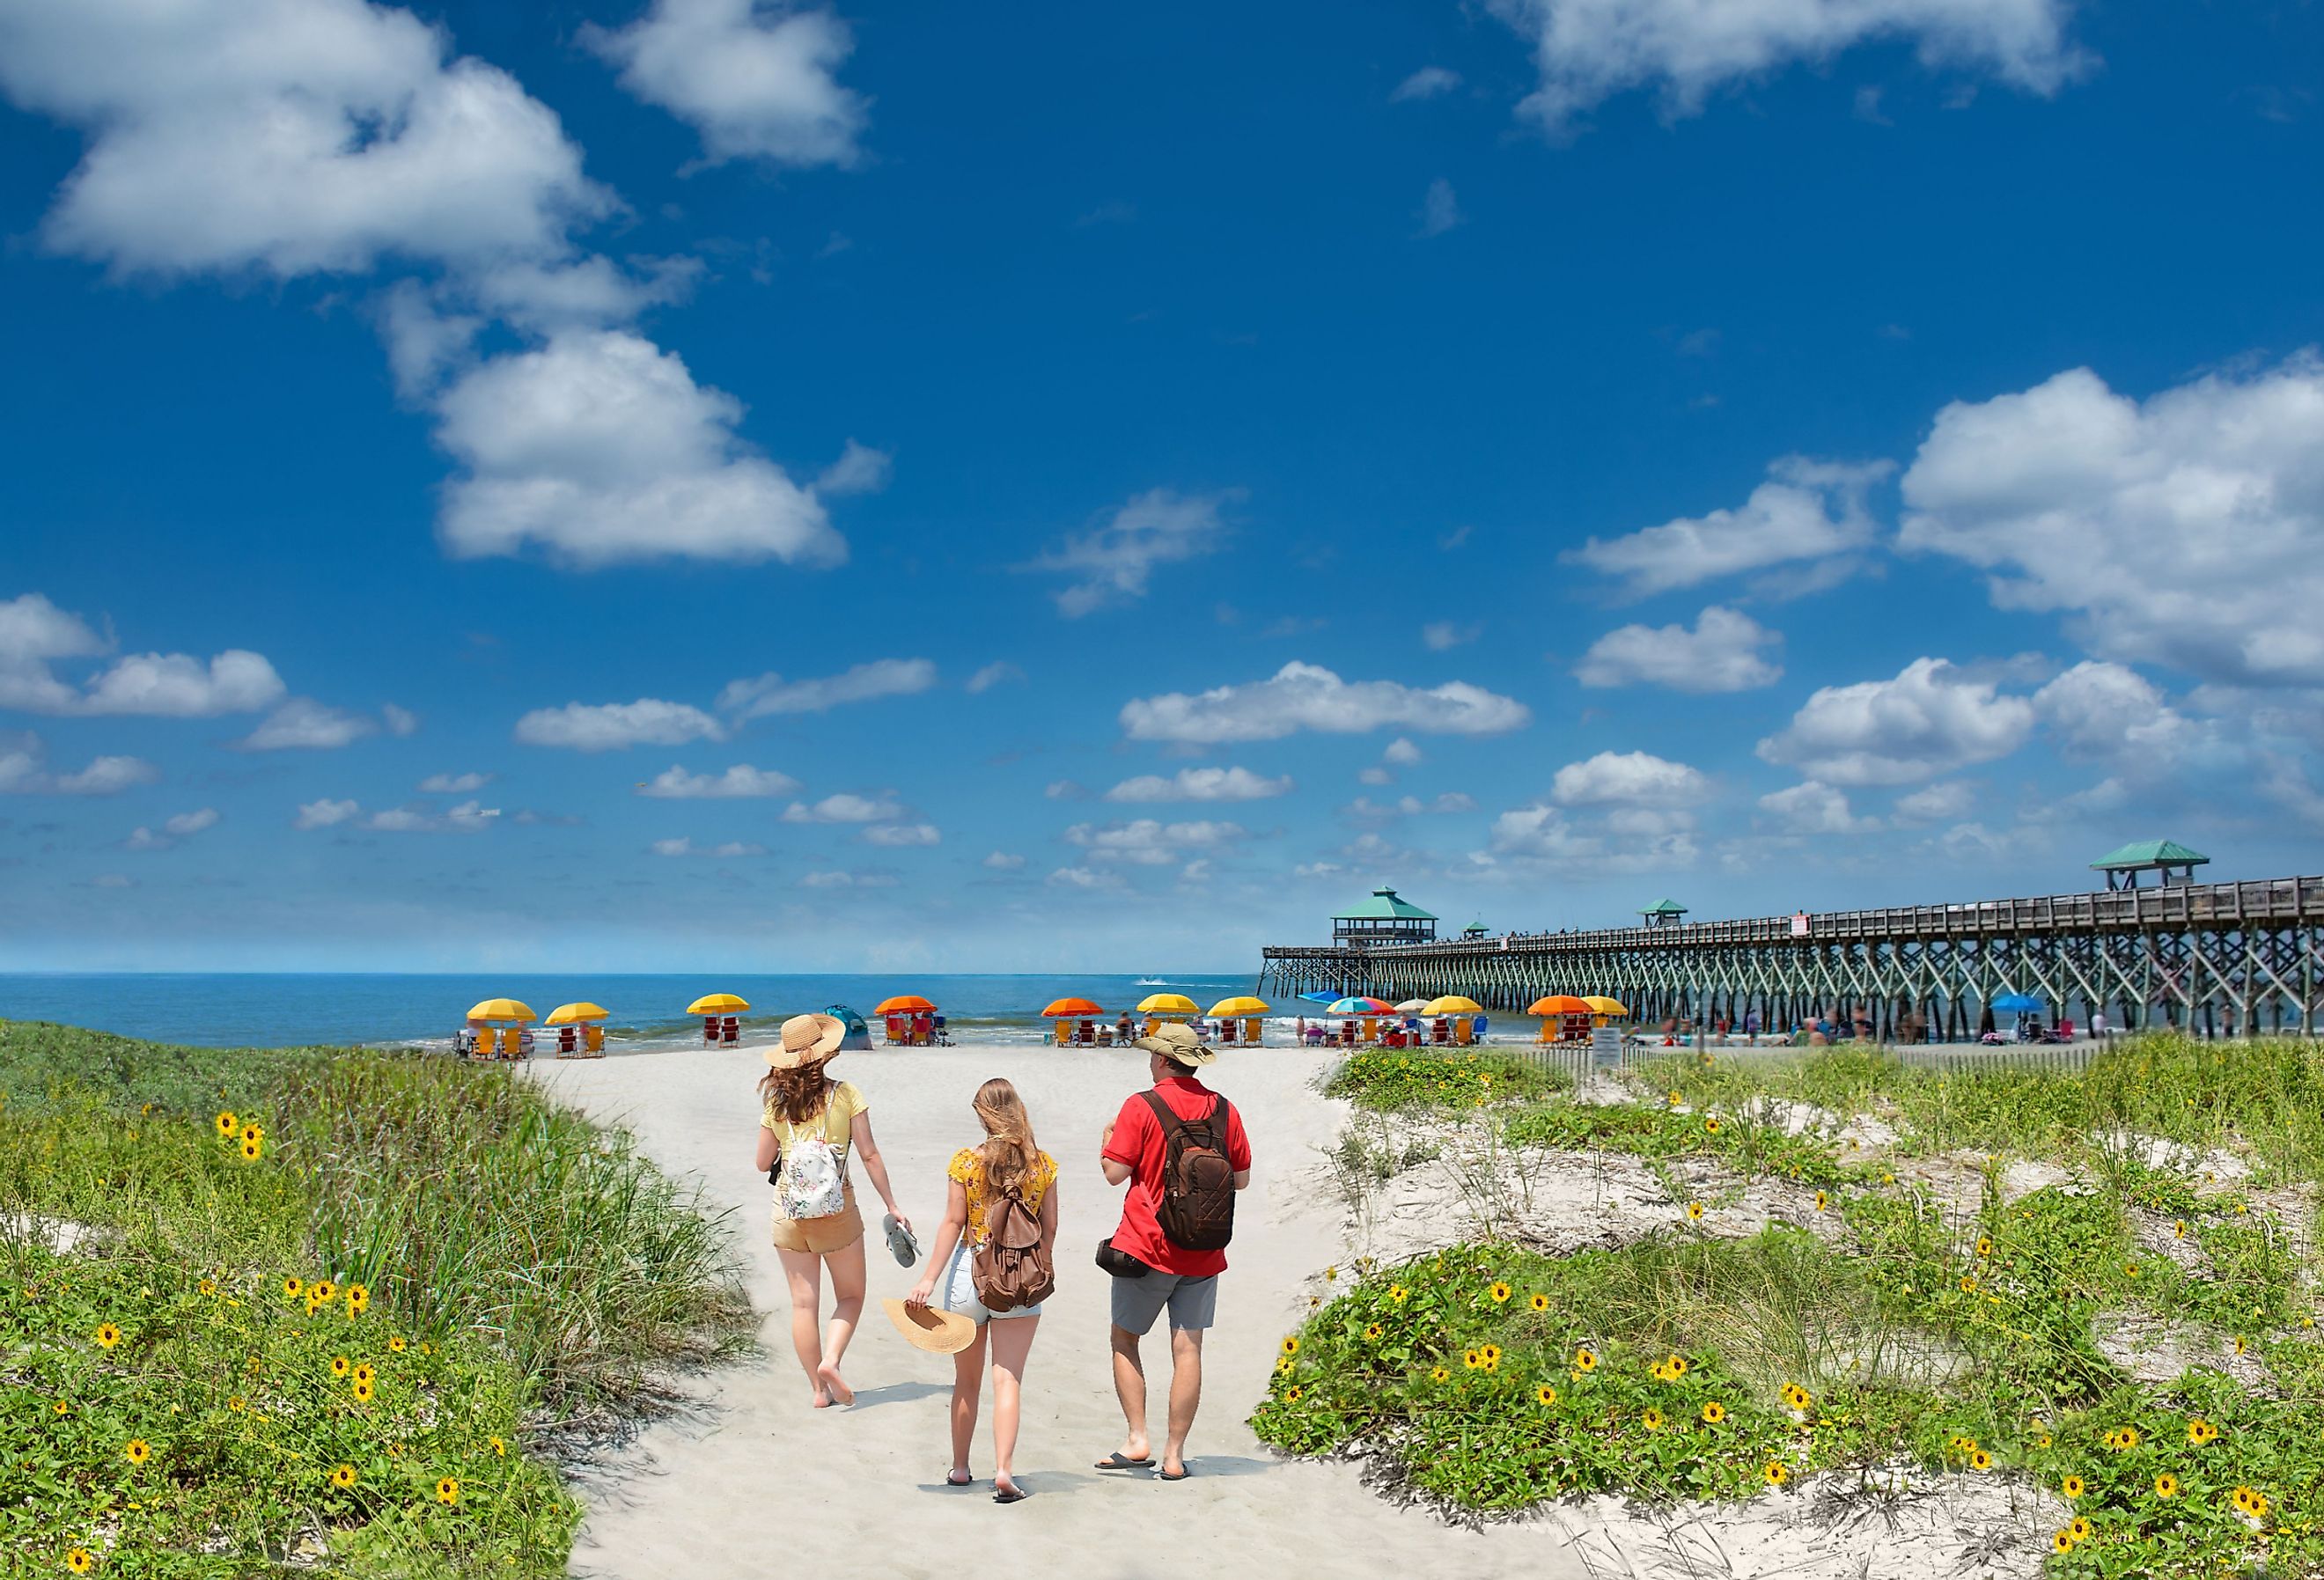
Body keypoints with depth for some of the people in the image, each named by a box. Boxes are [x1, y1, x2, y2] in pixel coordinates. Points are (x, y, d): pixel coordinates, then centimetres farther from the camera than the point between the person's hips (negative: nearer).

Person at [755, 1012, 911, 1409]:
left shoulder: (775, 1103, -1)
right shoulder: (845, 1094, -8)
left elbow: (763, 1164, 5)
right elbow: (869, 1155, -8)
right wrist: (892, 1206, -1)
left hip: (788, 1212, 2)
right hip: (837, 1211, -2)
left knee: (803, 1303, 8)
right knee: (850, 1296, 14)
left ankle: (819, 1389, 11)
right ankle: (830, 1361, -8)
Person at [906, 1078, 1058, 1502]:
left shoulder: (966, 1162, -6)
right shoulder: (1044, 1165, -1)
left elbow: (953, 1222, -7)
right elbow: (1049, 1228, 4)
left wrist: (929, 1280, -5)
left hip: (969, 1273, 0)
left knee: (966, 1380, 14)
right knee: (1008, 1379, 1)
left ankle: (959, 1467, 25)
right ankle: (1003, 1470, -11)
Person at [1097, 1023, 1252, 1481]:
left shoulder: (1141, 1106, -10)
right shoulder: (1223, 1110, 2)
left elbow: (1115, 1173, -11)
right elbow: (1242, 1178, 7)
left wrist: (1107, 1139, 8)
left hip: (1146, 1246, -3)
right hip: (1203, 1252, 3)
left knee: (1125, 1340, 12)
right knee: (1187, 1349, 5)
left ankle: (1137, 1440, 4)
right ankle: (1174, 1455, 7)